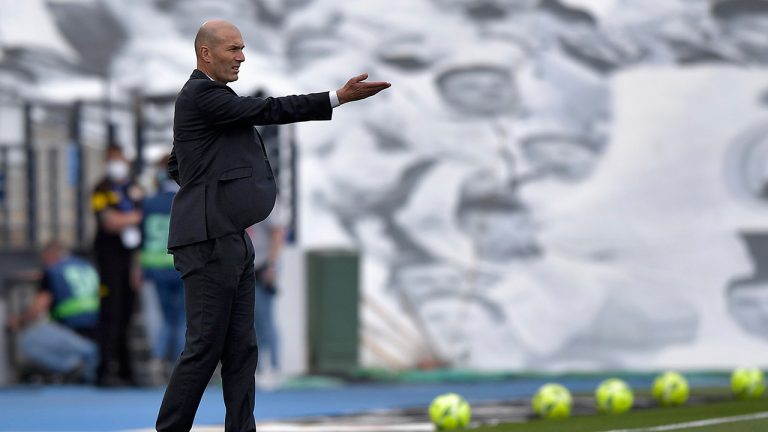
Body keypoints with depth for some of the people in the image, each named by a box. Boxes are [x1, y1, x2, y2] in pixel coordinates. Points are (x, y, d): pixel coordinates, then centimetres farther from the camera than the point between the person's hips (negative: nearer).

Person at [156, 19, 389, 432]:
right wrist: (339, 96, -23)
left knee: (241, 350, 7)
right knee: (204, 347, -7)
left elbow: (176, 166, 28)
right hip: (209, 241, -10)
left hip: (230, 240, 10)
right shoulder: (201, 95, -12)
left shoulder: (207, 96, 20)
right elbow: (267, 110, -20)